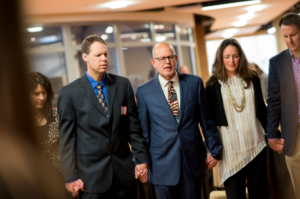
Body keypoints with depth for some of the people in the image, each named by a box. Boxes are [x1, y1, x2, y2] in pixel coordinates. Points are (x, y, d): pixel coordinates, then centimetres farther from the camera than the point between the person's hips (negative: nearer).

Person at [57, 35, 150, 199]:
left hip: (124, 173, 3)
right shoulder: (69, 93, -3)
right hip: (91, 177, -2)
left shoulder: (123, 85, 5)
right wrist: (70, 177, -5)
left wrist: (142, 158, 5)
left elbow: (133, 125, 8)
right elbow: (66, 138, -3)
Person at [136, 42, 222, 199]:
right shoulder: (143, 92, -1)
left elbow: (206, 119, 6)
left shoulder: (194, 83, 2)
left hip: (193, 161, 1)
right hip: (162, 163, -1)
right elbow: (143, 130, 3)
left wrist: (214, 150, 7)